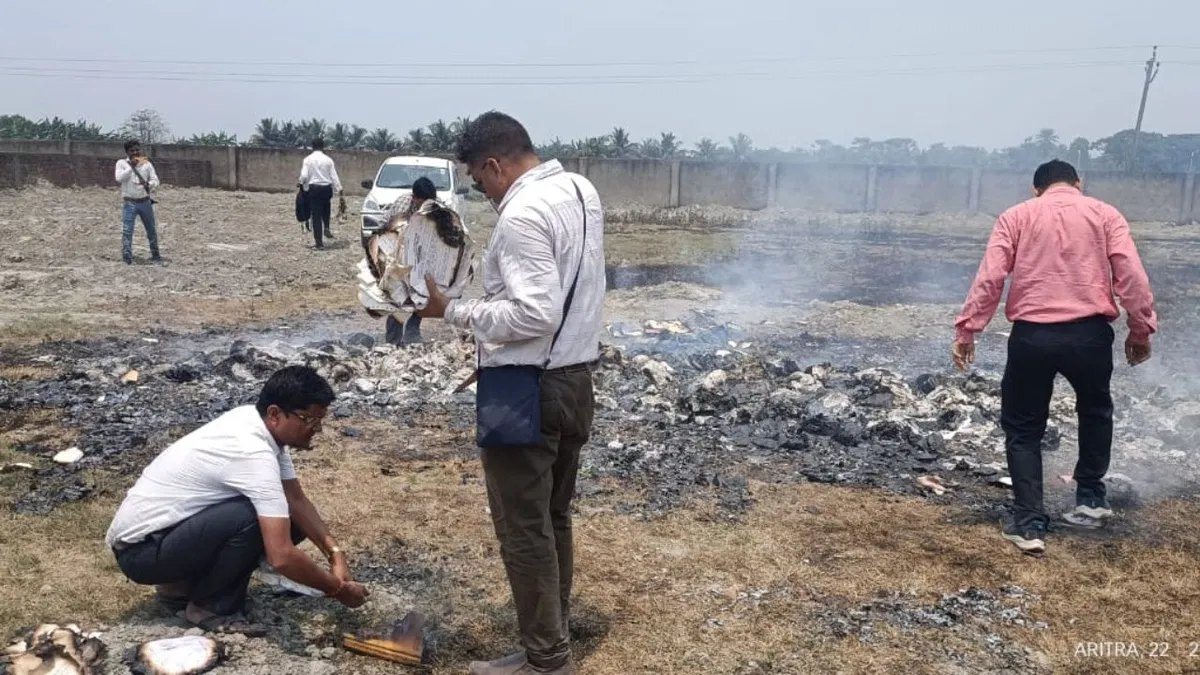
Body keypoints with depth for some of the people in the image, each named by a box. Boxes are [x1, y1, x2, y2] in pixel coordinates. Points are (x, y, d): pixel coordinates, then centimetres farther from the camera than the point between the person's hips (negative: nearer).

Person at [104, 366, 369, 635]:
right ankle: (211, 607, -7)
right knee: (251, 518, -31)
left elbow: (296, 500, 4)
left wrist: (334, 552, -8)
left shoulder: (255, 422, -3)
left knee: (285, 522, 3)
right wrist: (338, 589, -20)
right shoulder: (254, 455, -30)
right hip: (141, 549, -9)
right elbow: (282, 556, -34)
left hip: (169, 531, 9)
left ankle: (184, 583, 12)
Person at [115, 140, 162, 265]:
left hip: (145, 202, 3)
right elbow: (119, 179, -15)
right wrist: (131, 167, -18)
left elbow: (156, 181, 0)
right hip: (130, 203, -2)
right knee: (127, 231, -9)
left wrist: (149, 185, -22)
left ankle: (155, 255, 26)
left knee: (152, 230, 12)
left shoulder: (147, 164, 4)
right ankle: (126, 256, -6)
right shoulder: (121, 163, -1)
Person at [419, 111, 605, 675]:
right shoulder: (581, 190, 9)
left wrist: (452, 311, -18)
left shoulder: (522, 215, -20)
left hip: (527, 391, -10)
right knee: (554, 519, 19)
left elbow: (532, 315, -27)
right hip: (574, 379, 10)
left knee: (523, 530, 3)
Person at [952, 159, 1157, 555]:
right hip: (1090, 332, 1)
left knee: (1023, 428, 14)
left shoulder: (1016, 216, 10)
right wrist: (1141, 329, 7)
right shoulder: (1104, 213, 12)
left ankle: (1029, 523, 8)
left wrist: (966, 329, -1)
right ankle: (1090, 496, 35)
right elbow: (1131, 274, 0)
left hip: (1031, 335, -1)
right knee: (1094, 410, 30)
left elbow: (990, 277, -2)